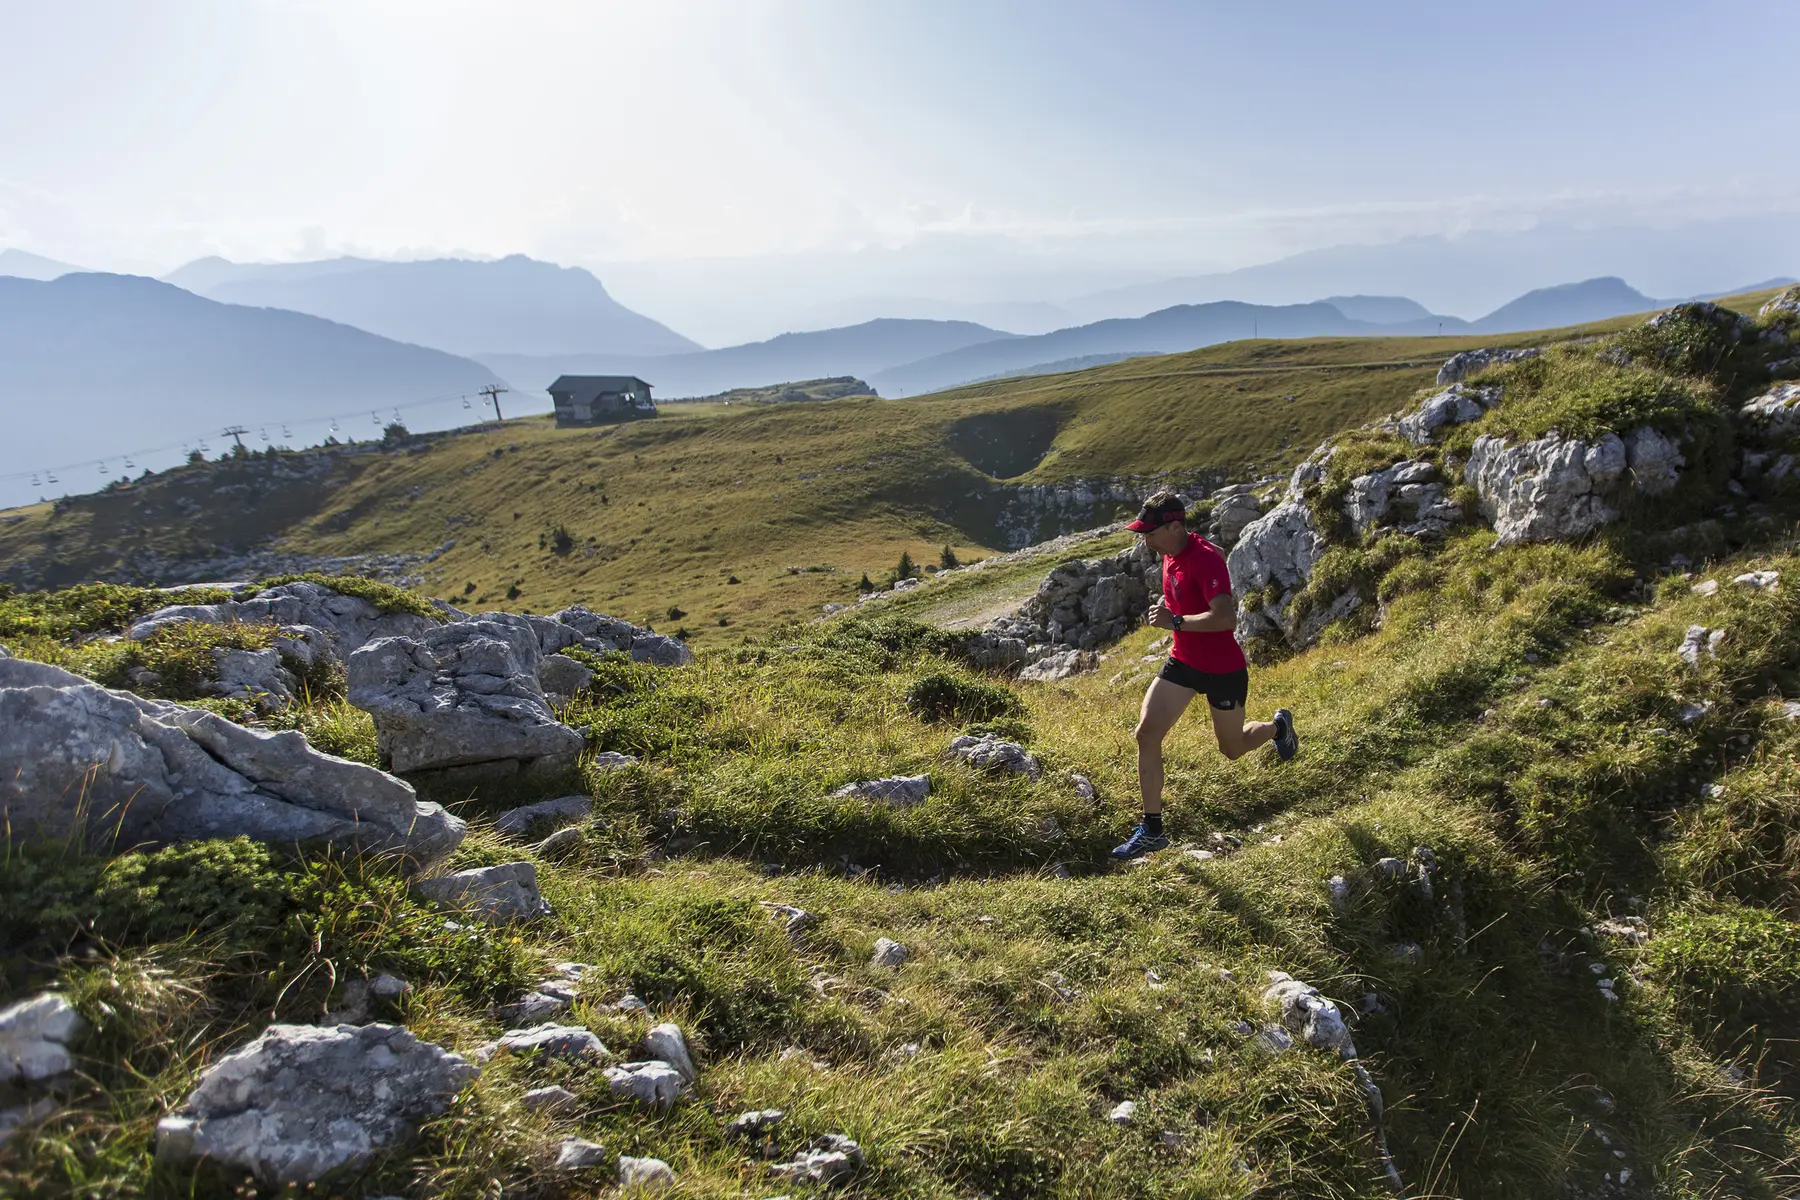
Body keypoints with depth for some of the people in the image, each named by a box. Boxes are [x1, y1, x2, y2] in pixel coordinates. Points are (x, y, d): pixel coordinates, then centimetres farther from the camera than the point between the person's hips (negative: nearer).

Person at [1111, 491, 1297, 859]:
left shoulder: (1206, 558, -26)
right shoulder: (1170, 555, 1)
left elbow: (1225, 617, -35)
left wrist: (1175, 622, -34)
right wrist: (1164, 611, 7)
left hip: (1223, 669, -7)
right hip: (1183, 661, 7)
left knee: (1232, 748, 14)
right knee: (1146, 734, -8)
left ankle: (1278, 727, 49)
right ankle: (1152, 830, 0)